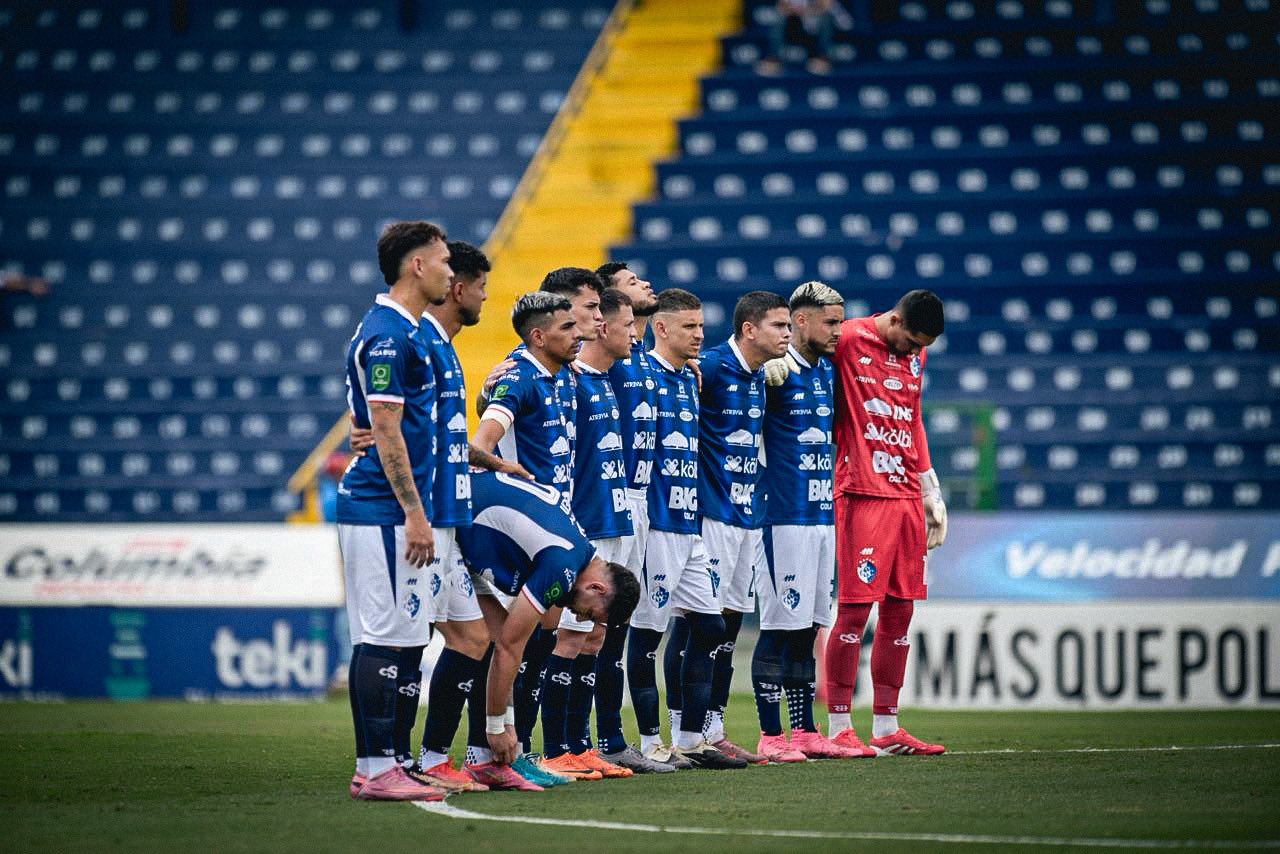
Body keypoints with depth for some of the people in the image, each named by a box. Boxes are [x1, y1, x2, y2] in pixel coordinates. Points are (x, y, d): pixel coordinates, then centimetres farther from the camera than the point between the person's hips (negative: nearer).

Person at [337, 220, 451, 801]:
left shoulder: (402, 332, 17)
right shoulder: (388, 335, -14)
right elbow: (386, 431, -17)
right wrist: (415, 514, -18)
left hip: (390, 511, 10)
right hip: (383, 510, -10)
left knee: (394, 638, 10)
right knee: (386, 638, -9)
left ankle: (376, 767, 13)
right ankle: (376, 769, -8)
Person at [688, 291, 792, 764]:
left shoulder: (760, 376, 12)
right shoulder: (711, 366, -13)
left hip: (747, 512, 9)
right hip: (711, 511, -9)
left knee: (730, 617, 11)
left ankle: (713, 728, 18)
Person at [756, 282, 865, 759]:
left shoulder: (827, 370, 14)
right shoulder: (774, 370, -10)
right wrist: (772, 368, -30)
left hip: (823, 515, 8)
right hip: (784, 517, -8)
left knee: (807, 626, 12)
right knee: (781, 625, -6)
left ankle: (805, 731, 16)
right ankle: (770, 735, -3)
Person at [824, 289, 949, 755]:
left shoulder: (915, 354, 15)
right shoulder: (849, 341, -7)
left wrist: (931, 492, 23)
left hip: (906, 498, 7)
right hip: (862, 495, -7)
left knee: (900, 611, 7)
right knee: (855, 610, -7)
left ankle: (886, 729, 13)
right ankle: (840, 729, -1)